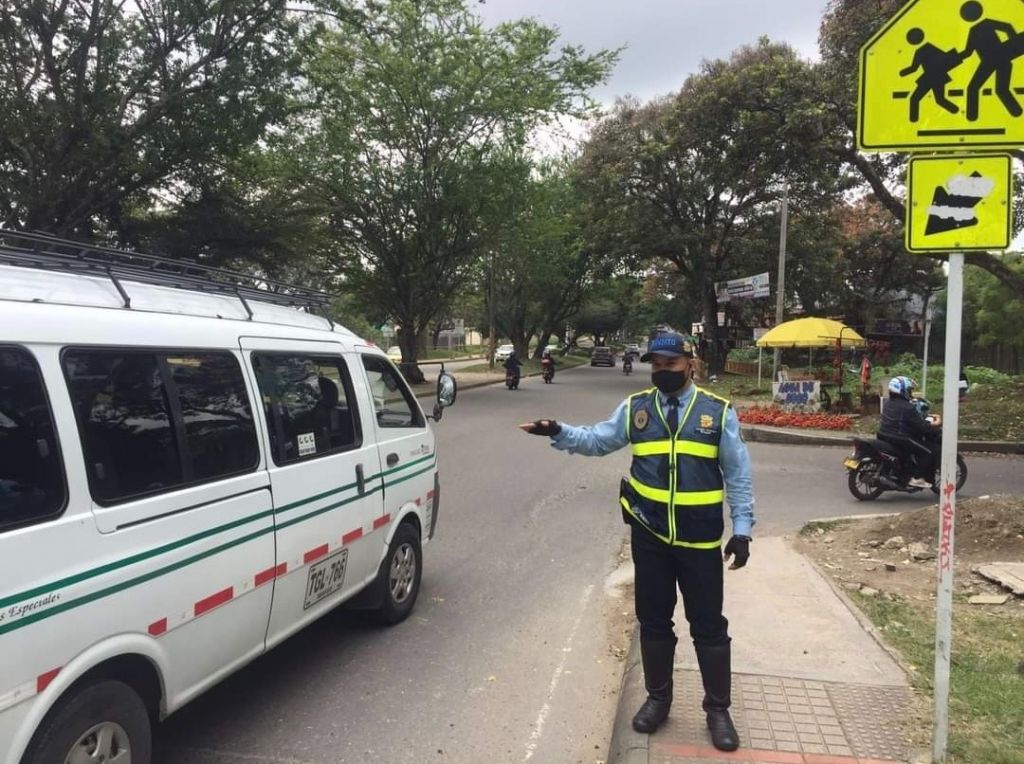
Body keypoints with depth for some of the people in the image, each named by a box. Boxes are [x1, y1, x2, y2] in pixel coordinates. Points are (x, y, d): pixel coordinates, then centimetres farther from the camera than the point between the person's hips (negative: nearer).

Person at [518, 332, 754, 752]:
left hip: (700, 540, -2)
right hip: (649, 536, 2)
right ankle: (658, 697, 33)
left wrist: (742, 529, -3)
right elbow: (598, 439, 4)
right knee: (653, 621, 15)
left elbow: (738, 475, 0)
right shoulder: (635, 408, 1)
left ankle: (718, 709, 25)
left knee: (708, 626, 8)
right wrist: (559, 433, -14)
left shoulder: (718, 411, -3)